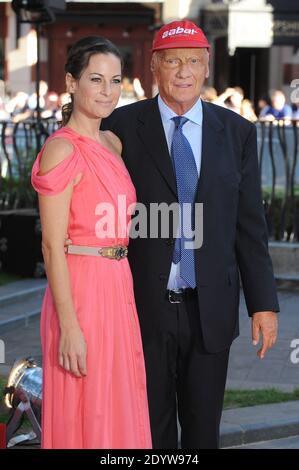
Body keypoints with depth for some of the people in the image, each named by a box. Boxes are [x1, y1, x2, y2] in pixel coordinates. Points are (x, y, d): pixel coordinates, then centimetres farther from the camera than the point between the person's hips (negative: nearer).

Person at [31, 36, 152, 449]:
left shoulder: (112, 143, 11)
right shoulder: (61, 149, -14)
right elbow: (53, 246, -16)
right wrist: (69, 327, -19)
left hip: (119, 289, 8)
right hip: (82, 290, -8)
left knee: (119, 409, 15)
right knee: (86, 416, 2)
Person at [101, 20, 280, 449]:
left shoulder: (237, 133, 4)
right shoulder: (123, 126, -2)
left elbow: (249, 224, 5)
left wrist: (264, 302, 1)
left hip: (210, 310, 2)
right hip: (144, 306, -2)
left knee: (204, 429, 11)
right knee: (152, 429, 8)